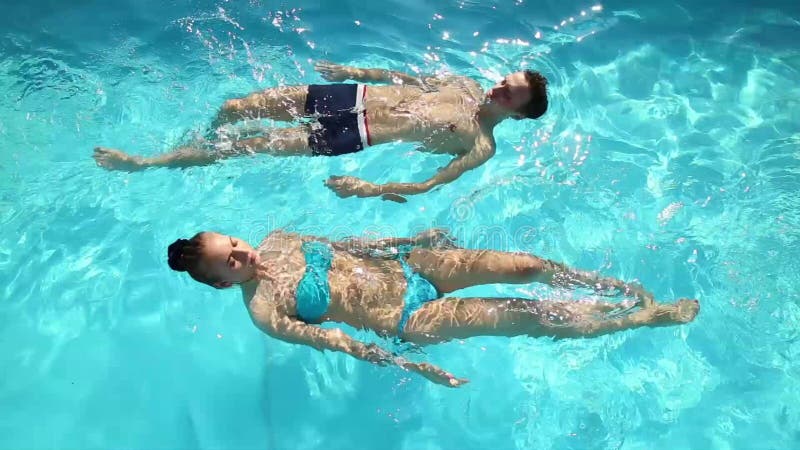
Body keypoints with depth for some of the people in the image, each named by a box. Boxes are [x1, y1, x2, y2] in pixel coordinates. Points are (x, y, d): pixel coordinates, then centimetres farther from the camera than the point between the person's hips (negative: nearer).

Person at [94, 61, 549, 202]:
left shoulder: (480, 147, -9)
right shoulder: (467, 85, 11)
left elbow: (426, 186, -17)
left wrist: (369, 189, -28)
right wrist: (354, 71, 19)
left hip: (353, 135, -6)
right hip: (355, 94, 6)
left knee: (249, 146, -9)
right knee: (233, 109, 1)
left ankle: (139, 163, 7)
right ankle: (204, 147, 34)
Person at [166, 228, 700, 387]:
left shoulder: (279, 241, 3)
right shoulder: (265, 311, -14)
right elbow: (341, 343, -16)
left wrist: (413, 236, 15)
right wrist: (411, 366, -18)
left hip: (401, 263, 6)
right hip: (407, 319, -5)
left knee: (529, 265, -7)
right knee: (533, 316, -10)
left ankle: (621, 287, 16)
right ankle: (652, 315, 4)